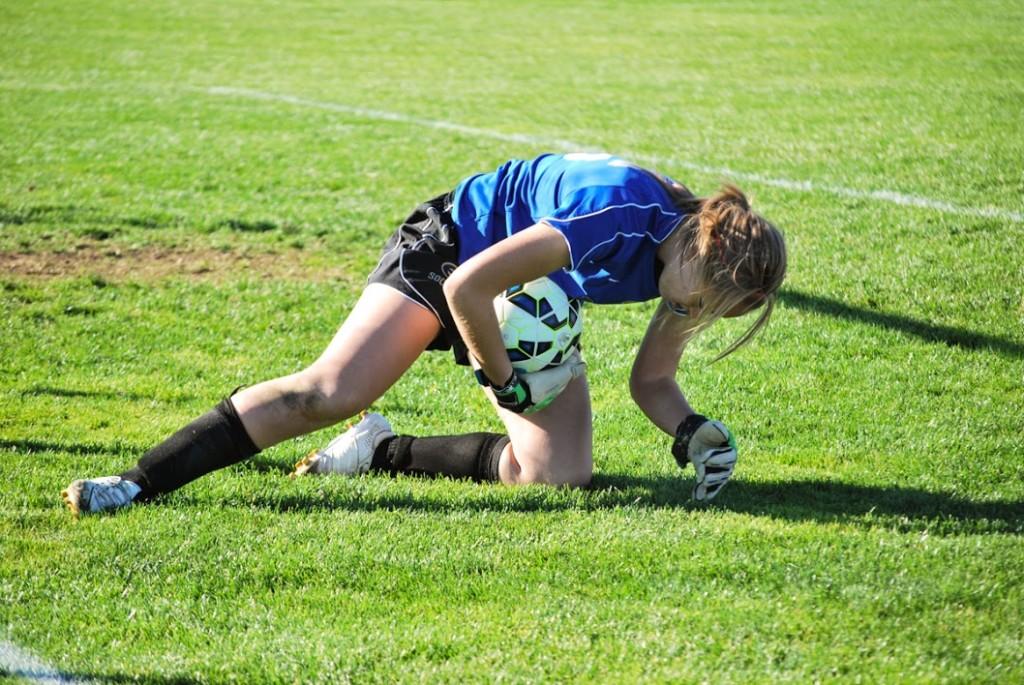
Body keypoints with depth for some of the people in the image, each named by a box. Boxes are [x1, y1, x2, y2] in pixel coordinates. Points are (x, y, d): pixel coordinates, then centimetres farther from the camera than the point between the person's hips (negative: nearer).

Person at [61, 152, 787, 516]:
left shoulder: (694, 258, -11)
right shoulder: (620, 215, -37)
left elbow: (652, 381, 3)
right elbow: (467, 288, -35)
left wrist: (693, 432, -17)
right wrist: (507, 384, -22)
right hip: (452, 250, -8)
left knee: (561, 473, -12)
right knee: (329, 391, -26)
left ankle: (381, 452, 3)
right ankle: (141, 481, -26)